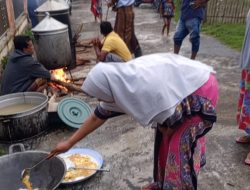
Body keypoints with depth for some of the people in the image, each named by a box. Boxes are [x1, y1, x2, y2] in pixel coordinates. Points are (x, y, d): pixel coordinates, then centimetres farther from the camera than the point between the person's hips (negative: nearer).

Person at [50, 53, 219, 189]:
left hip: (201, 89, -8)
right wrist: (69, 143, 9)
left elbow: (175, 117, -25)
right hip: (183, 89, 8)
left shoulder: (145, 86, -36)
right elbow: (98, 116, 3)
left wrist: (166, 132, -2)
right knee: (165, 142, 14)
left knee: (180, 148, -4)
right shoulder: (119, 84, -8)